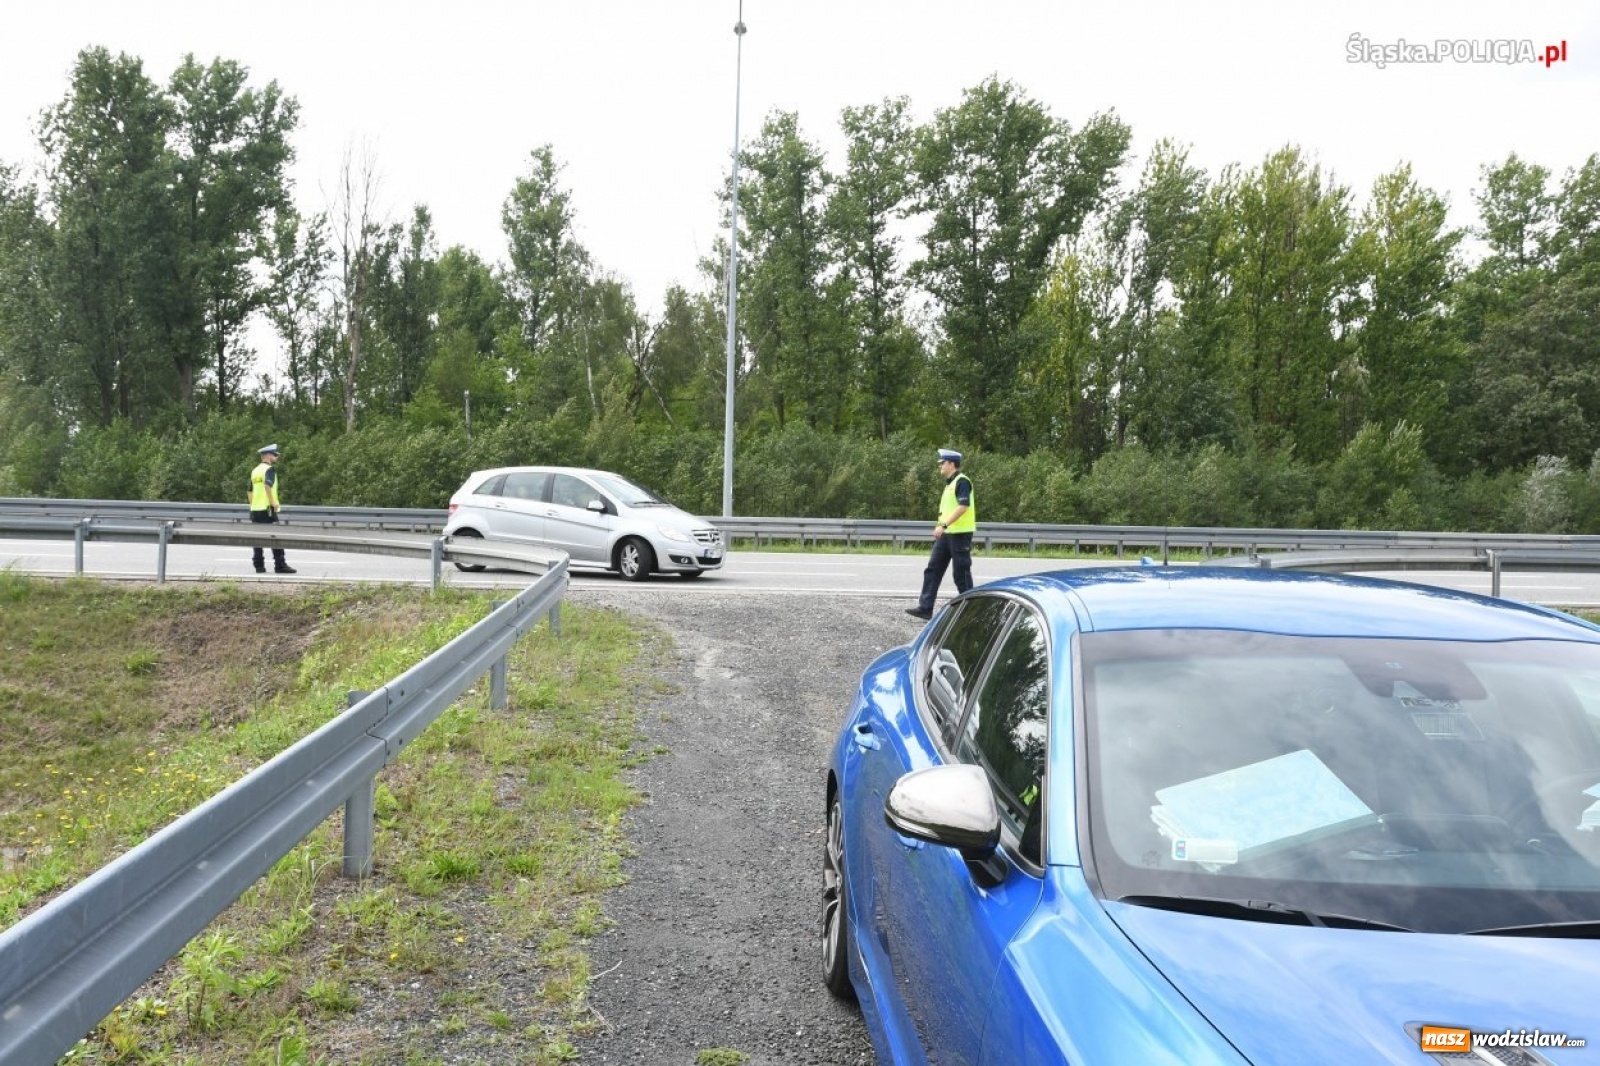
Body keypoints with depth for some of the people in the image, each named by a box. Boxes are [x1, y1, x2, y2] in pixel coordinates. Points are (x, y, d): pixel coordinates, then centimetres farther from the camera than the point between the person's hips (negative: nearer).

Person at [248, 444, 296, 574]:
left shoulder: (255, 470, 17)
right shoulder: (269, 469, -9)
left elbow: (250, 491, 21)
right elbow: (267, 485, -25)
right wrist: (273, 503, -21)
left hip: (255, 509, 8)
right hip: (267, 509, -8)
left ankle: (259, 566, 7)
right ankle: (280, 565, -5)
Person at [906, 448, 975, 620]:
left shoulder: (962, 481, -13)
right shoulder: (950, 483, 17)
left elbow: (962, 506, -24)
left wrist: (943, 525, -28)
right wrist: (942, 527, 22)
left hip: (960, 534, -10)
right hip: (946, 534, 10)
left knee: (961, 574, -2)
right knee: (933, 570, 5)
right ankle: (925, 608, 5)